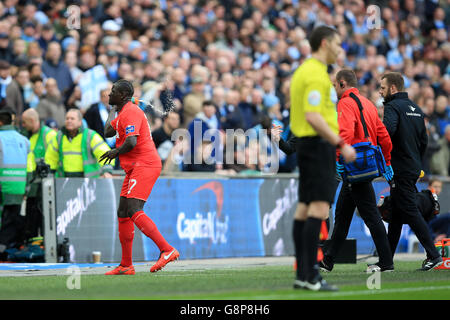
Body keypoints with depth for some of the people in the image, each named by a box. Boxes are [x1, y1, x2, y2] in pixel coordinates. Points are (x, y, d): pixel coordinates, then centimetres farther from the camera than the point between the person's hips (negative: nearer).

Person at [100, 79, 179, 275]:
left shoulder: (131, 112, -12)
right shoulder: (123, 113, 21)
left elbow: (131, 142, -23)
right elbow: (108, 132, 24)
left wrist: (115, 153, -6)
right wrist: (113, 110, 25)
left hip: (144, 165, -11)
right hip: (135, 169, 11)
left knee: (133, 210, -22)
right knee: (122, 213, 11)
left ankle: (167, 250, -29)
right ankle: (126, 266, 16)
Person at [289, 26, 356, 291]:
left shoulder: (305, 70, 18)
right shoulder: (316, 74, -14)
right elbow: (313, 116, -23)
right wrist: (341, 144, -22)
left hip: (309, 143, 11)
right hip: (319, 144, -11)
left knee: (305, 208, 9)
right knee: (319, 207, -12)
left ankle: (303, 274, 11)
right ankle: (310, 276, -15)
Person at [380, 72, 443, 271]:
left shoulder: (393, 106, -10)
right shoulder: (415, 109, 16)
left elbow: (388, 129, -30)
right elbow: (424, 139, 19)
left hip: (400, 170, -9)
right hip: (413, 168, 9)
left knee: (410, 213, -8)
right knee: (396, 214, 13)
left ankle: (433, 255, -12)